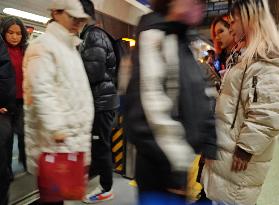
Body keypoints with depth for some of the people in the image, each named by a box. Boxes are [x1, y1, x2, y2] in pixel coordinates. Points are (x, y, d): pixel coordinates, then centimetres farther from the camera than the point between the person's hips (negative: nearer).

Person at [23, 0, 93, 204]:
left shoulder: (70, 47, 19)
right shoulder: (43, 45, -9)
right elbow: (41, 91, -19)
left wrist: (84, 123, 20)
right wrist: (56, 128, -22)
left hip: (74, 130, 8)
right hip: (55, 133, -8)